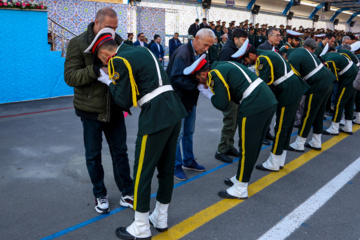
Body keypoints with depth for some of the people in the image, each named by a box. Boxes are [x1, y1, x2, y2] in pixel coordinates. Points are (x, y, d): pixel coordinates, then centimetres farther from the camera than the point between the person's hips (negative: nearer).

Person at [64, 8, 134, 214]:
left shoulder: (117, 41, 3)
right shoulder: (78, 43, -8)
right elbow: (70, 76, -14)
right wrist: (96, 70, -28)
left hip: (114, 108, 3)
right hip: (91, 109, -3)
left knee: (120, 151, 10)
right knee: (93, 155, 8)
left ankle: (127, 193, 22)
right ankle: (100, 195, 26)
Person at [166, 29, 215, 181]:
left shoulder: (199, 54, 7)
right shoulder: (182, 53, -22)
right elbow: (177, 79, -28)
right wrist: (197, 84, -27)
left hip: (190, 99, 9)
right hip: (179, 99, -9)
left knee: (189, 132, 18)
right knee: (178, 134, 0)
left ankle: (188, 161, 33)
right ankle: (176, 166, 15)